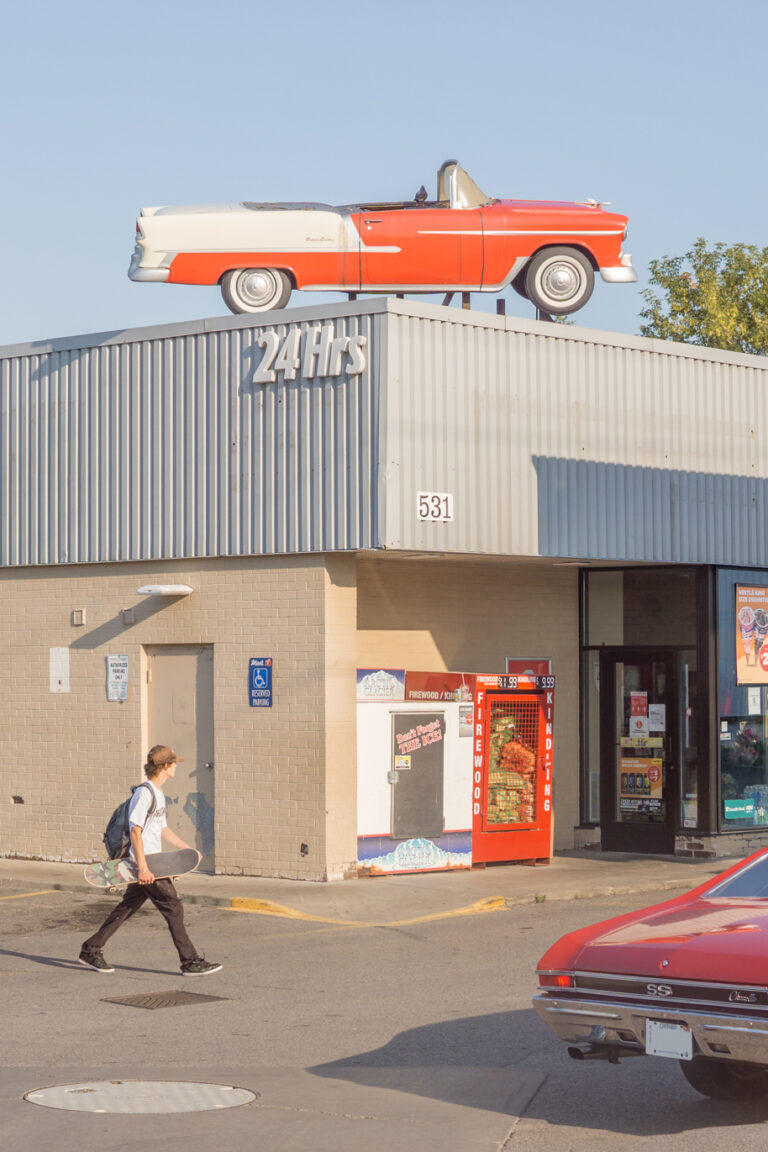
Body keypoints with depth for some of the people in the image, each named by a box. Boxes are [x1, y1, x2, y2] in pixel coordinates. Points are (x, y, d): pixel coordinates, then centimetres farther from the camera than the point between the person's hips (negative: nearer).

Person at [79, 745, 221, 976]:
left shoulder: (158, 793, 16)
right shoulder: (144, 793, -16)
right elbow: (136, 831, -20)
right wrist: (143, 867, -24)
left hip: (152, 862, 10)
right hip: (145, 862, -10)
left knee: (127, 908, 13)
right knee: (173, 908, -7)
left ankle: (90, 951, 20)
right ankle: (190, 962, -2)